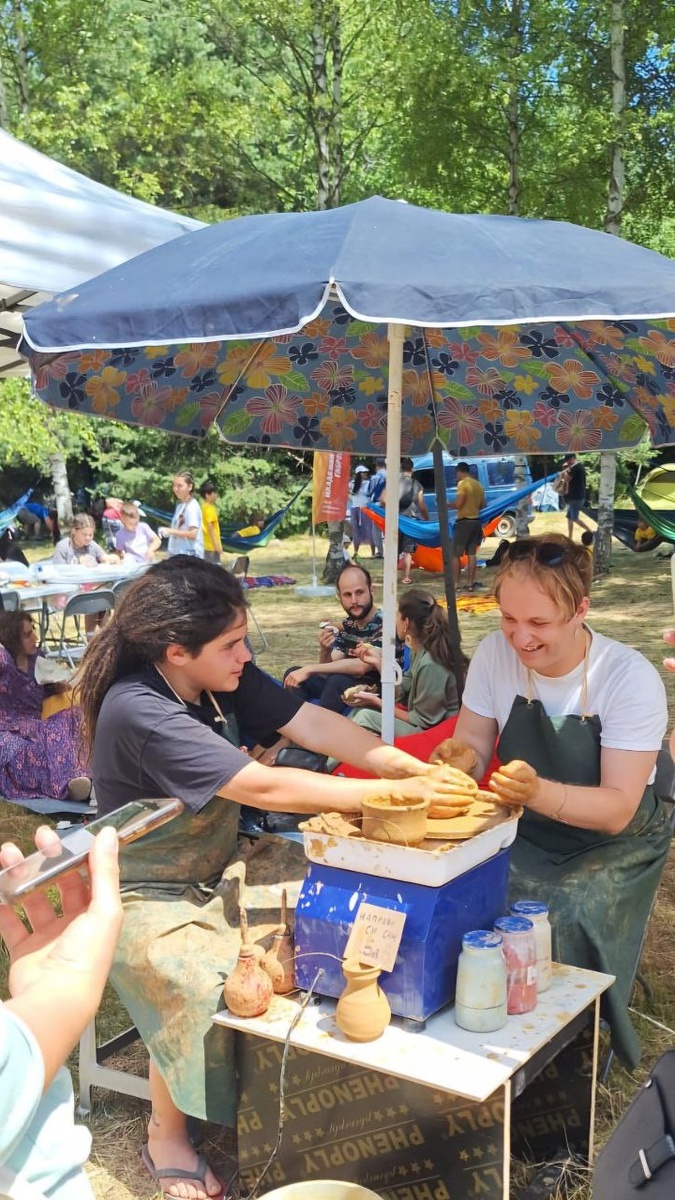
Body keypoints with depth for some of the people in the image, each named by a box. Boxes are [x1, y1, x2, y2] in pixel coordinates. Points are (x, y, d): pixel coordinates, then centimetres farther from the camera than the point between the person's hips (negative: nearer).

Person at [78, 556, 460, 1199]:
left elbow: (311, 724, -14)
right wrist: (387, 793, -33)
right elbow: (263, 787, -35)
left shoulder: (222, 676, -9)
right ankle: (166, 1136, -1)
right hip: (147, 898, -7)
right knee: (206, 988, -29)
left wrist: (401, 763, -28)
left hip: (218, 869, 7)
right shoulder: (137, 711, -31)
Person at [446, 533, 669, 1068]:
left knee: (567, 925, -28)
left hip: (613, 847, -3)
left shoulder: (631, 678, -22)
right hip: (525, 838, 3)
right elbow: (471, 744, -5)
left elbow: (618, 810, -25)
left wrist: (540, 792, -44)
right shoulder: (495, 653, -11)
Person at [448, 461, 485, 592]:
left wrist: (448, 504, -1)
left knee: (455, 554, 0)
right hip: (476, 521, 7)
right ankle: (470, 583, 8)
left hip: (464, 522, -7)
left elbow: (458, 504, -18)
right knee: (471, 554, 9)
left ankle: (456, 583, -2)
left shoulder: (462, 484, -12)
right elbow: (482, 505, 16)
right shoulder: (478, 485, 11)